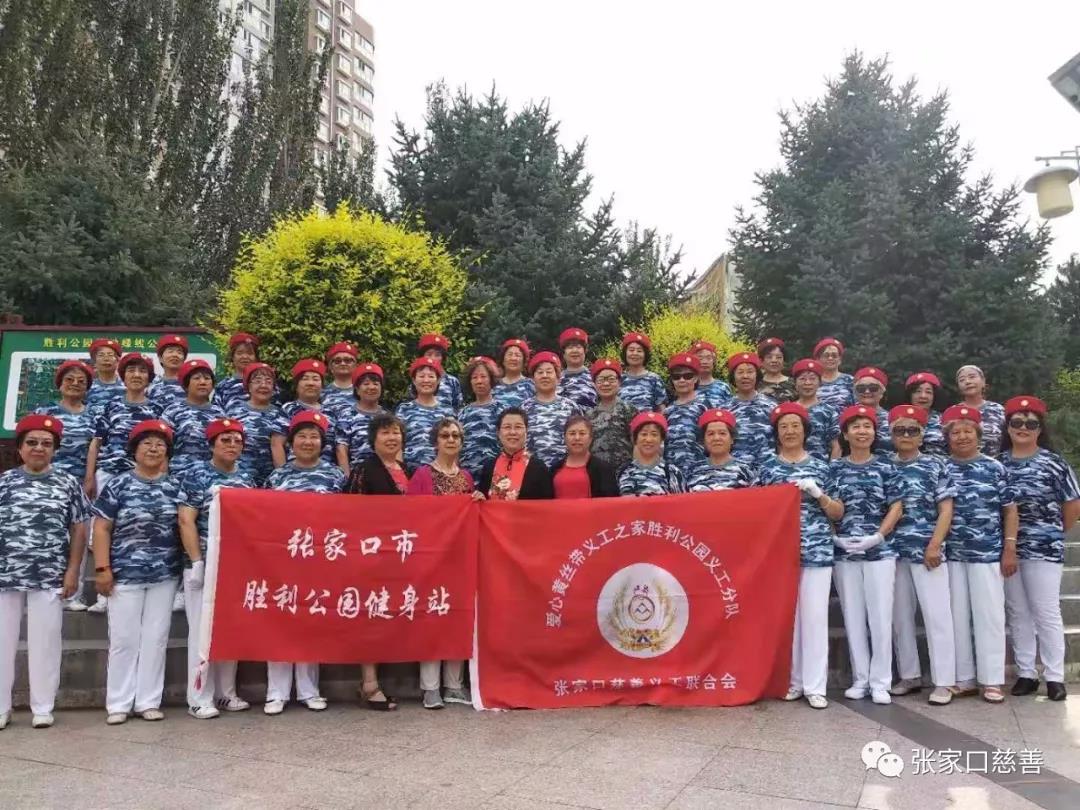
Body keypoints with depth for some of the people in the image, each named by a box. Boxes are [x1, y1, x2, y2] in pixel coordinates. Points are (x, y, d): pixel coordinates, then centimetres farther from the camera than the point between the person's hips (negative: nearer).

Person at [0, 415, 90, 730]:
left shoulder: (68, 483, 4)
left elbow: (79, 529, 4)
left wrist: (73, 571, -1)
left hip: (49, 577, -1)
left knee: (45, 642, 5)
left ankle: (42, 708, 15)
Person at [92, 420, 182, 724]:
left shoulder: (175, 486, 6)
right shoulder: (118, 484, 0)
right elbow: (101, 528, -2)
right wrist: (102, 568, -9)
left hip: (164, 575, 2)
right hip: (125, 574, -2)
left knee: (156, 638, 6)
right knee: (124, 639, 4)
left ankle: (149, 701, 16)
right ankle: (118, 703, 14)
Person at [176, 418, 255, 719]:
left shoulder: (246, 477, 11)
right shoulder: (196, 474, -3)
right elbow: (186, 520, -9)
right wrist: (196, 561, -16)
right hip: (205, 564, -5)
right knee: (203, 631, 0)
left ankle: (226, 693, 21)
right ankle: (199, 699, 8)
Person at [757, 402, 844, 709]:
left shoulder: (820, 466, 9)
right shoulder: (767, 467, 8)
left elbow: (838, 513, 8)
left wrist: (817, 493, -8)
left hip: (817, 551, 0)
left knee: (815, 615, -1)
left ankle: (815, 685, 7)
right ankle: (792, 680, 17)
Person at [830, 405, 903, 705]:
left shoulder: (886, 467, 4)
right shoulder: (834, 468, 5)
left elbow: (896, 507, 0)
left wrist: (878, 536, -12)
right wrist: (834, 537, -10)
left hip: (880, 551, -1)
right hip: (844, 552, 1)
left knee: (881, 617, -1)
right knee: (853, 617, 7)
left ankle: (880, 681, 10)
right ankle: (860, 679, 18)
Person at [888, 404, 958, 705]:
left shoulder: (936, 465, 2)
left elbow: (946, 510, -2)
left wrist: (935, 545, -11)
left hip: (927, 550, -3)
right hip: (893, 551, 3)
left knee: (937, 615, -2)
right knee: (900, 616, 9)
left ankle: (943, 681, 5)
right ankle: (909, 675, 21)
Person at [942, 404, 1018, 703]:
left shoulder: (995, 468, 1)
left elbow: (1010, 511, 3)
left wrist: (1009, 550, -3)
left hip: (988, 555, -2)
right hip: (951, 555, 2)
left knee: (990, 616, 2)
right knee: (957, 617, 7)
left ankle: (992, 680, 12)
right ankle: (964, 679, 17)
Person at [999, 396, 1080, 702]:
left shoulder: (1054, 463, -4)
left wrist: (1055, 534, 9)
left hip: (1044, 549, -3)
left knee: (1046, 612, 2)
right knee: (1017, 613, 10)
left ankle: (1054, 676, 12)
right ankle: (1026, 673, 19)